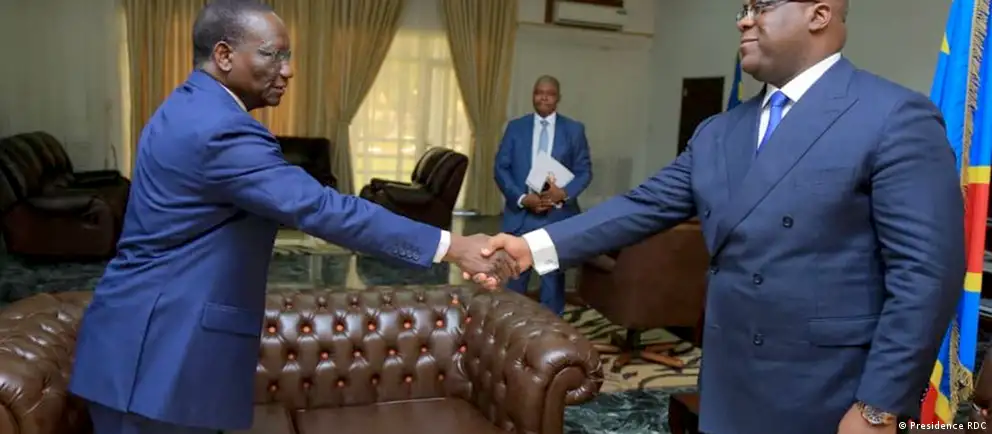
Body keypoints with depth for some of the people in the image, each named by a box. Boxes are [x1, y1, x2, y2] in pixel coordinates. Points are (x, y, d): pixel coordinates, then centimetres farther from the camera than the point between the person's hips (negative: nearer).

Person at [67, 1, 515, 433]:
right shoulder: (220, 129, -22)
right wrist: (450, 246, -28)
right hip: (158, 347, -10)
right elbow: (319, 208, -29)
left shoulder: (187, 110, 12)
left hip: (161, 334, 10)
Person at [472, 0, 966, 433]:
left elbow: (926, 273, -14)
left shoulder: (896, 117, -10)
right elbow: (643, 206, 5)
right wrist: (535, 246, -6)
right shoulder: (719, 132, 10)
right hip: (730, 386, 6)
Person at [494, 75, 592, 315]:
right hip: (520, 213, 1)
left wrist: (564, 193, -18)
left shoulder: (574, 129, 4)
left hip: (558, 216, 0)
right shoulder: (515, 127, 6)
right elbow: (501, 168, 1)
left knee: (553, 277, 10)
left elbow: (584, 171, 1)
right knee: (514, 277, 9)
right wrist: (522, 198, -13)